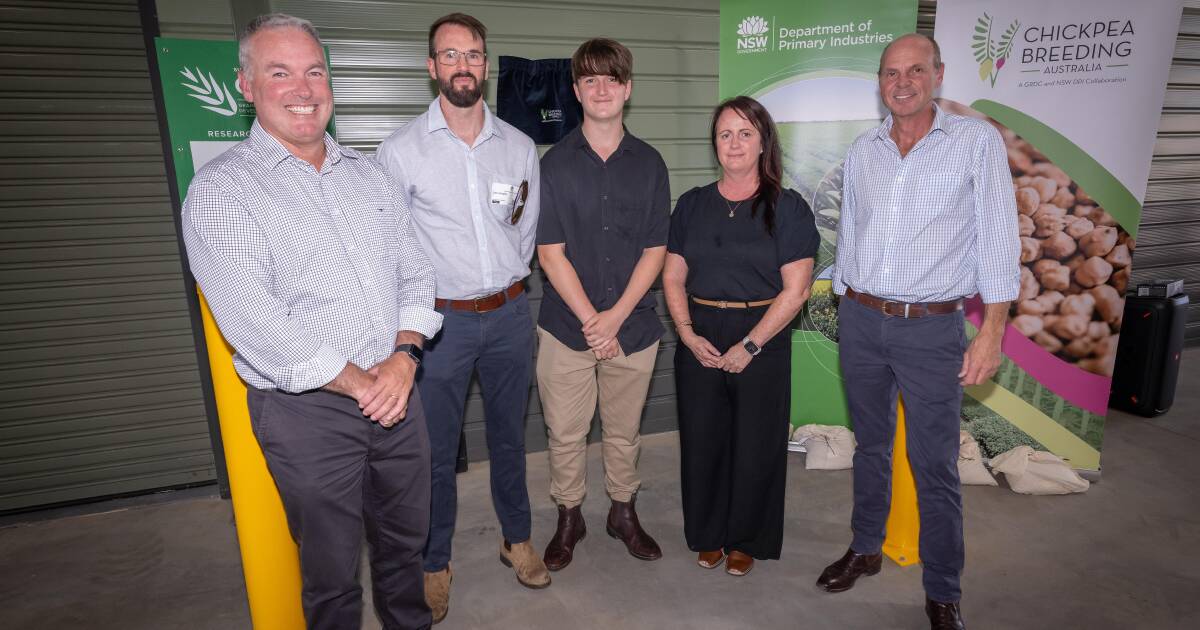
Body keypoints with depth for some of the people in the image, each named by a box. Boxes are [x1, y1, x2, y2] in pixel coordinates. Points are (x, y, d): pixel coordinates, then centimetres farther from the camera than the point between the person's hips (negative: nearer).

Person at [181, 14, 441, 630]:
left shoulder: (367, 172, 9)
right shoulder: (220, 190, -8)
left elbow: (414, 271, 6)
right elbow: (254, 320, -17)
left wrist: (404, 356, -11)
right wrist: (360, 384, -15)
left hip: (397, 392, 5)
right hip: (307, 411, -4)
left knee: (404, 538, 23)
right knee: (332, 568, 15)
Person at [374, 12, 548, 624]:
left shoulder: (519, 146, 3)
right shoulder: (401, 148, -7)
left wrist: (508, 287, 8)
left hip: (509, 315, 3)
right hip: (440, 320, -3)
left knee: (509, 436, 18)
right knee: (436, 452, 9)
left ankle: (517, 539, 39)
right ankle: (435, 563, 32)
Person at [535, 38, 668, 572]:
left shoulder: (649, 164, 4)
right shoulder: (555, 163, -1)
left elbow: (655, 251, 0)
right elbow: (550, 253, -6)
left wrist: (615, 316, -10)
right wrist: (590, 320, -12)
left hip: (632, 324, 1)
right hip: (566, 324, -1)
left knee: (624, 431, 15)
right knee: (565, 433, 9)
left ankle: (623, 512, 36)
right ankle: (569, 517, 31)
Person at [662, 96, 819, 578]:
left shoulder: (787, 208, -3)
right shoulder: (692, 204, 8)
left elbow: (795, 290, -9)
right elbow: (673, 277, 6)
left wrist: (748, 346, -13)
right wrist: (688, 334, -8)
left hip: (761, 342, -2)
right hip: (699, 339, 3)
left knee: (755, 444, 7)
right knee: (701, 440, 9)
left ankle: (745, 541, 30)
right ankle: (708, 535, 31)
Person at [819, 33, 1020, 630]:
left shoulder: (977, 140, -3)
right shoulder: (862, 150, 8)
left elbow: (998, 237, -7)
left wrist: (991, 333, -12)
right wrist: (846, 309, 13)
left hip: (933, 328, -3)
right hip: (861, 321, 4)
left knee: (934, 464, 2)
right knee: (870, 445, 16)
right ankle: (865, 549, 35)